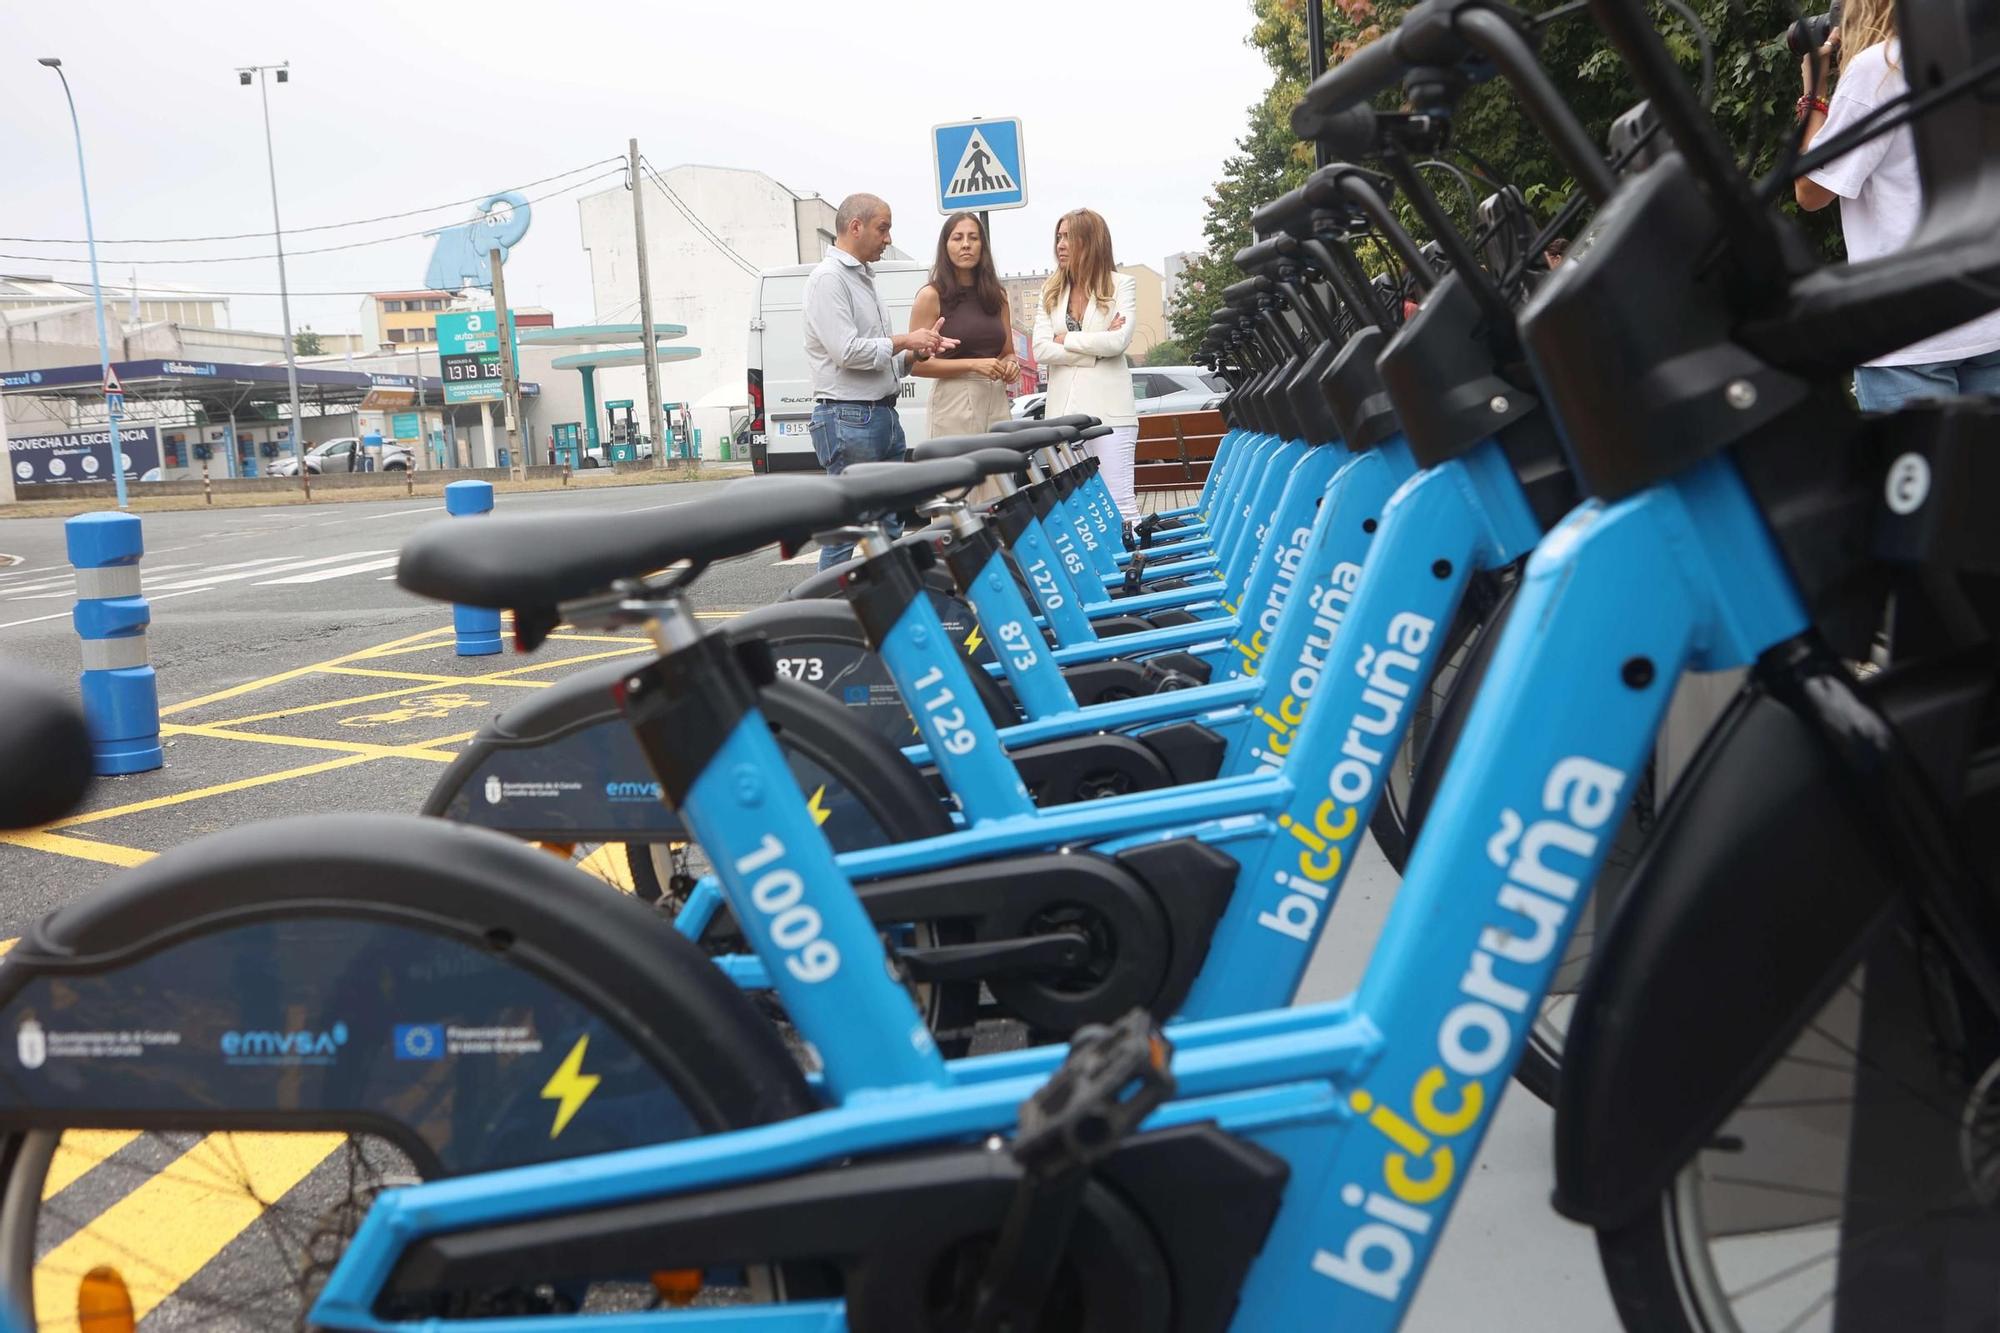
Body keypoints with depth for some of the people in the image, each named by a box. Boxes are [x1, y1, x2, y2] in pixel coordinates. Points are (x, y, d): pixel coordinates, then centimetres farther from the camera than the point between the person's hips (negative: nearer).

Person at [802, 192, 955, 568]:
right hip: (849, 419, -10)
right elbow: (847, 351, -19)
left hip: (884, 415, 10)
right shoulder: (829, 278, -8)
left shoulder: (863, 279, 21)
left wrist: (918, 351, 4)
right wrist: (904, 341, -8)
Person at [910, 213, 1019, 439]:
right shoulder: (932, 295, -1)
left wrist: (1011, 366, -1)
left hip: (997, 399, 5)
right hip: (955, 401, -5)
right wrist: (973, 364, -14)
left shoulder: (997, 295, 14)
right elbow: (916, 364, -7)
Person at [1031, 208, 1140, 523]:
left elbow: (1119, 341, -13)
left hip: (1109, 410, -4)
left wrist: (1067, 339, -4)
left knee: (1121, 504, -5)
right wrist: (1097, 350, -7)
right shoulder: (1050, 291, 11)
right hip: (1064, 411, 4)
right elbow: (1041, 350, -1)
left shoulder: (1121, 285, 2)